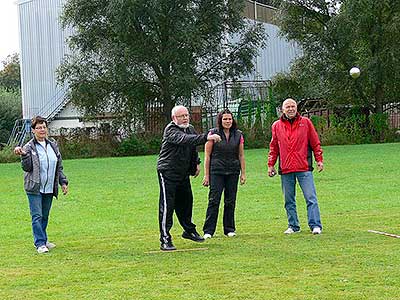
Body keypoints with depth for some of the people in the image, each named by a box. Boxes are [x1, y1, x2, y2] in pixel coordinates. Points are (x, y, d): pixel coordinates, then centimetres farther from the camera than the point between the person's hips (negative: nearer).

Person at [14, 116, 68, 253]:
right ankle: (40, 243, -6)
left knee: (45, 216, 11)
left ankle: (43, 240, 23)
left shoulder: (53, 146, 11)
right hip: (34, 188, -5)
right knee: (37, 216, -7)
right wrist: (23, 155, -23)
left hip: (49, 188, 5)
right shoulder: (29, 147, -5)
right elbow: (27, 167, -8)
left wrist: (63, 182, 11)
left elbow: (59, 167, 16)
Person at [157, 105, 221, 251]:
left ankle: (189, 231, 39)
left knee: (186, 201, 19)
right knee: (167, 205, -10)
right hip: (168, 172, -8)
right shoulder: (170, 130, -19)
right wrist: (206, 137, -45)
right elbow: (185, 139, -37)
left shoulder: (190, 129, 9)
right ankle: (165, 240, -8)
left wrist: (196, 162, 21)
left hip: (183, 173, 8)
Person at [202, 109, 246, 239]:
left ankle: (229, 229, 16)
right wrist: (206, 175, -4)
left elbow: (241, 155, 11)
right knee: (214, 200, -8)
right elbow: (207, 156, -1)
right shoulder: (213, 133, -1)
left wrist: (243, 173, 7)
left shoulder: (238, 135, 7)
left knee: (230, 201, 6)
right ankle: (208, 231, -5)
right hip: (216, 171, -3)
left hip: (233, 172, 3)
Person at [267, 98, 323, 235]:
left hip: (304, 168, -2)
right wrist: (271, 164, 12)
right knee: (289, 200, 7)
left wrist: (319, 160, 2)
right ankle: (293, 226, 16)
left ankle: (315, 225, -5)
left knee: (311, 198, -6)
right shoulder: (277, 126, 10)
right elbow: (273, 147, 16)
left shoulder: (305, 122, 6)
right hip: (285, 170, 2)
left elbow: (315, 143, 8)